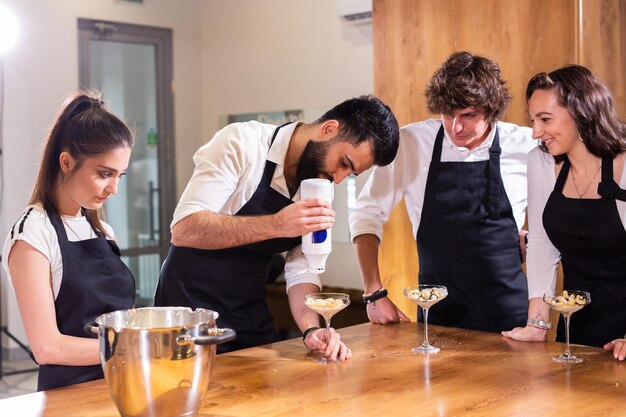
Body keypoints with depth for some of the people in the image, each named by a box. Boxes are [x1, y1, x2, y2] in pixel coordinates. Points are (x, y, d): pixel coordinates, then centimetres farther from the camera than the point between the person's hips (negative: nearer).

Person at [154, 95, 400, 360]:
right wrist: (276, 225, -36)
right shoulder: (242, 142, -19)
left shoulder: (320, 185, 1)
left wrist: (311, 329, -18)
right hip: (191, 311, -6)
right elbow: (184, 229, -27)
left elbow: (301, 268, 0)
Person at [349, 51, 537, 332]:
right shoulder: (410, 142, -6)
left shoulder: (526, 146, -6)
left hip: (507, 313, 0)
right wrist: (374, 294, -3)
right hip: (438, 312, 0)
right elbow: (367, 214, 1)